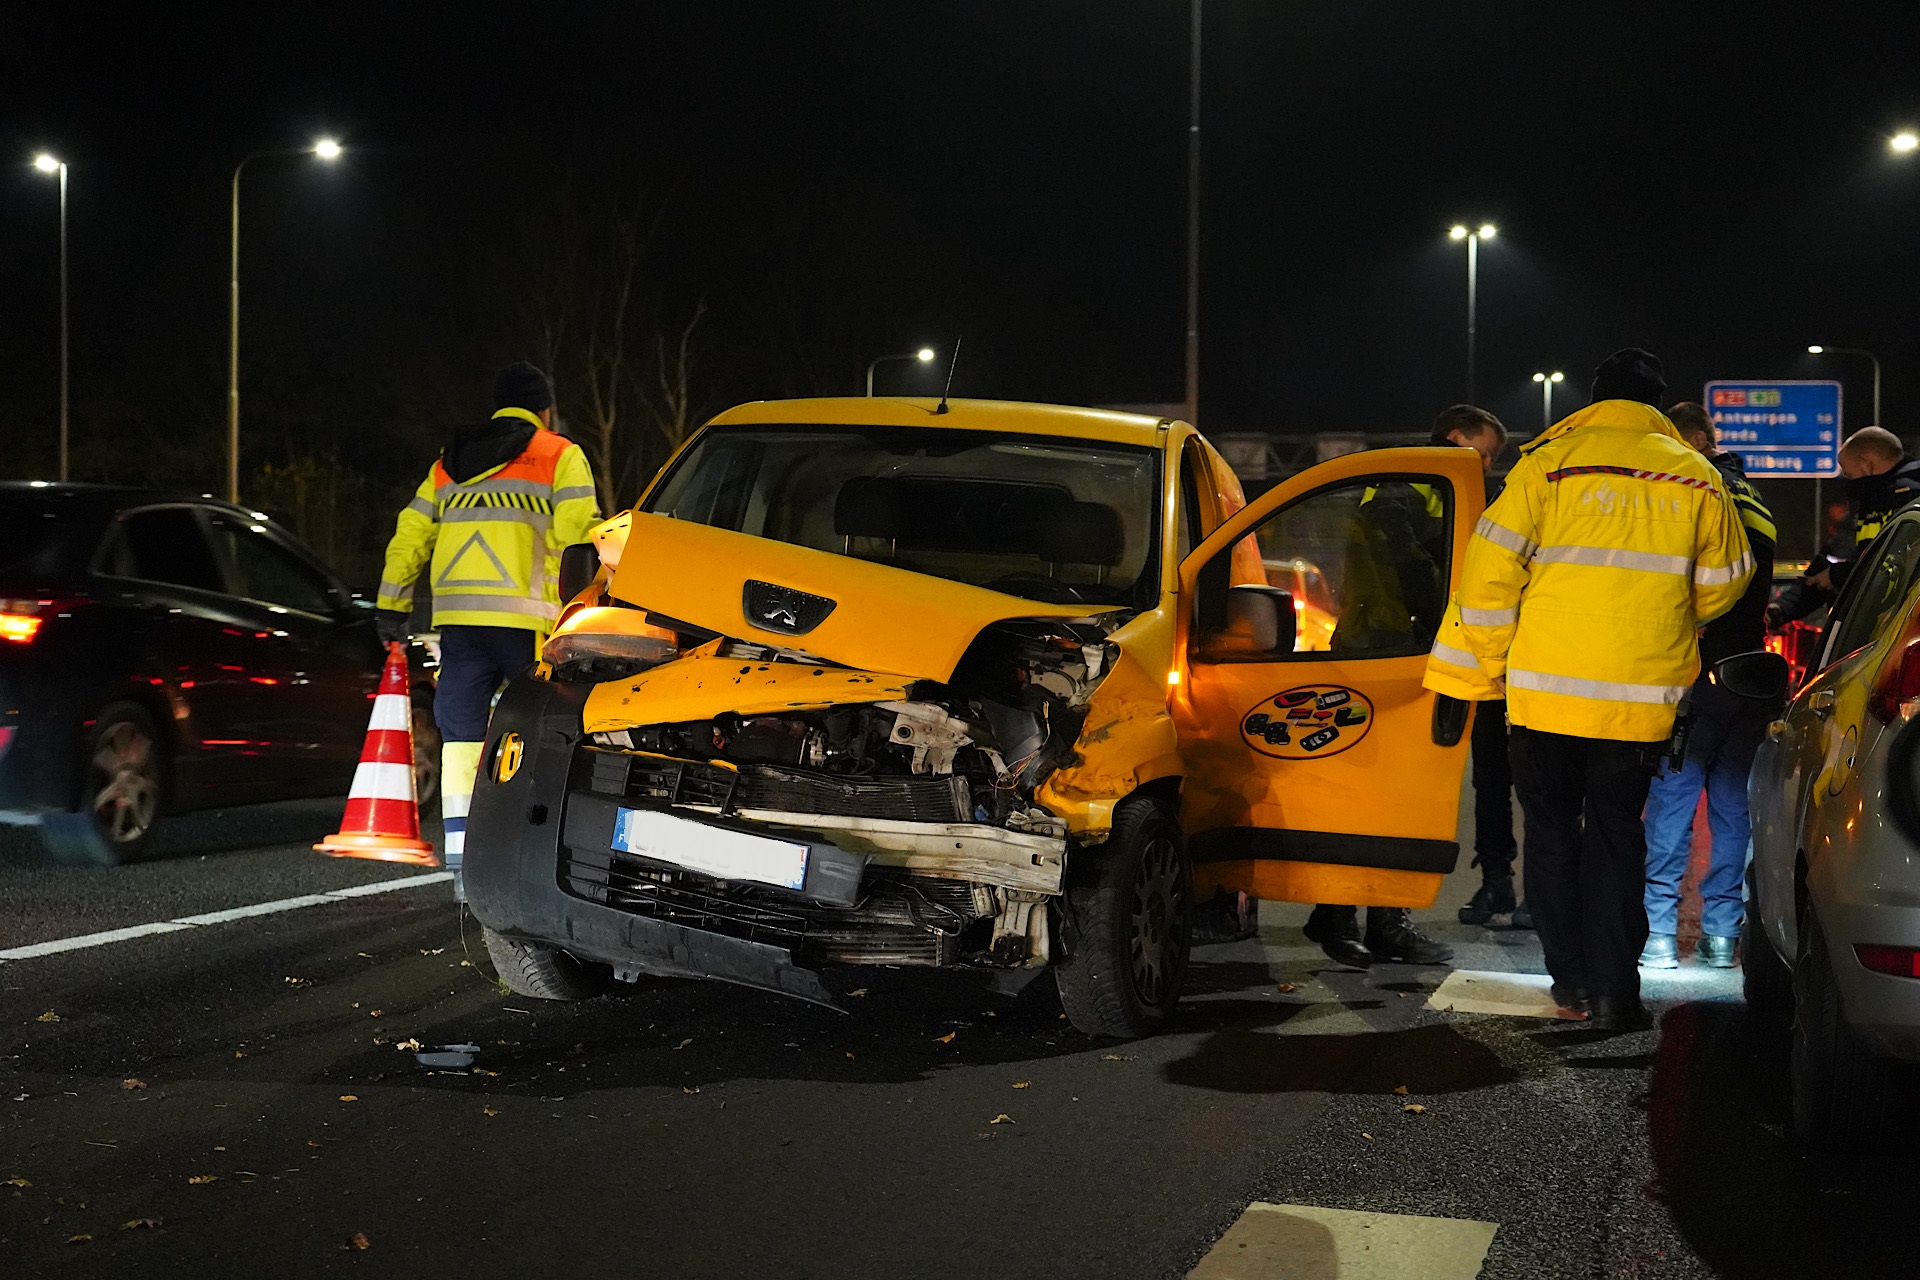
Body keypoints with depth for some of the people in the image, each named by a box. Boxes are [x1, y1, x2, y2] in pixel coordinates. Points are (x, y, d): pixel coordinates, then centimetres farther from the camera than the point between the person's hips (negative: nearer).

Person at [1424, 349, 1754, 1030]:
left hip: (1547, 687, -1)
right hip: (1643, 693, 2)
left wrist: (1493, 661, 5)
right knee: (1617, 834, 9)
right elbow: (1721, 587, 14)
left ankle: (1570, 974, 15)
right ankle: (1614, 990, 4)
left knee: (1552, 831, 13)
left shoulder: (1549, 462, -2)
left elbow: (1491, 568, -6)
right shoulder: (1697, 478, 5)